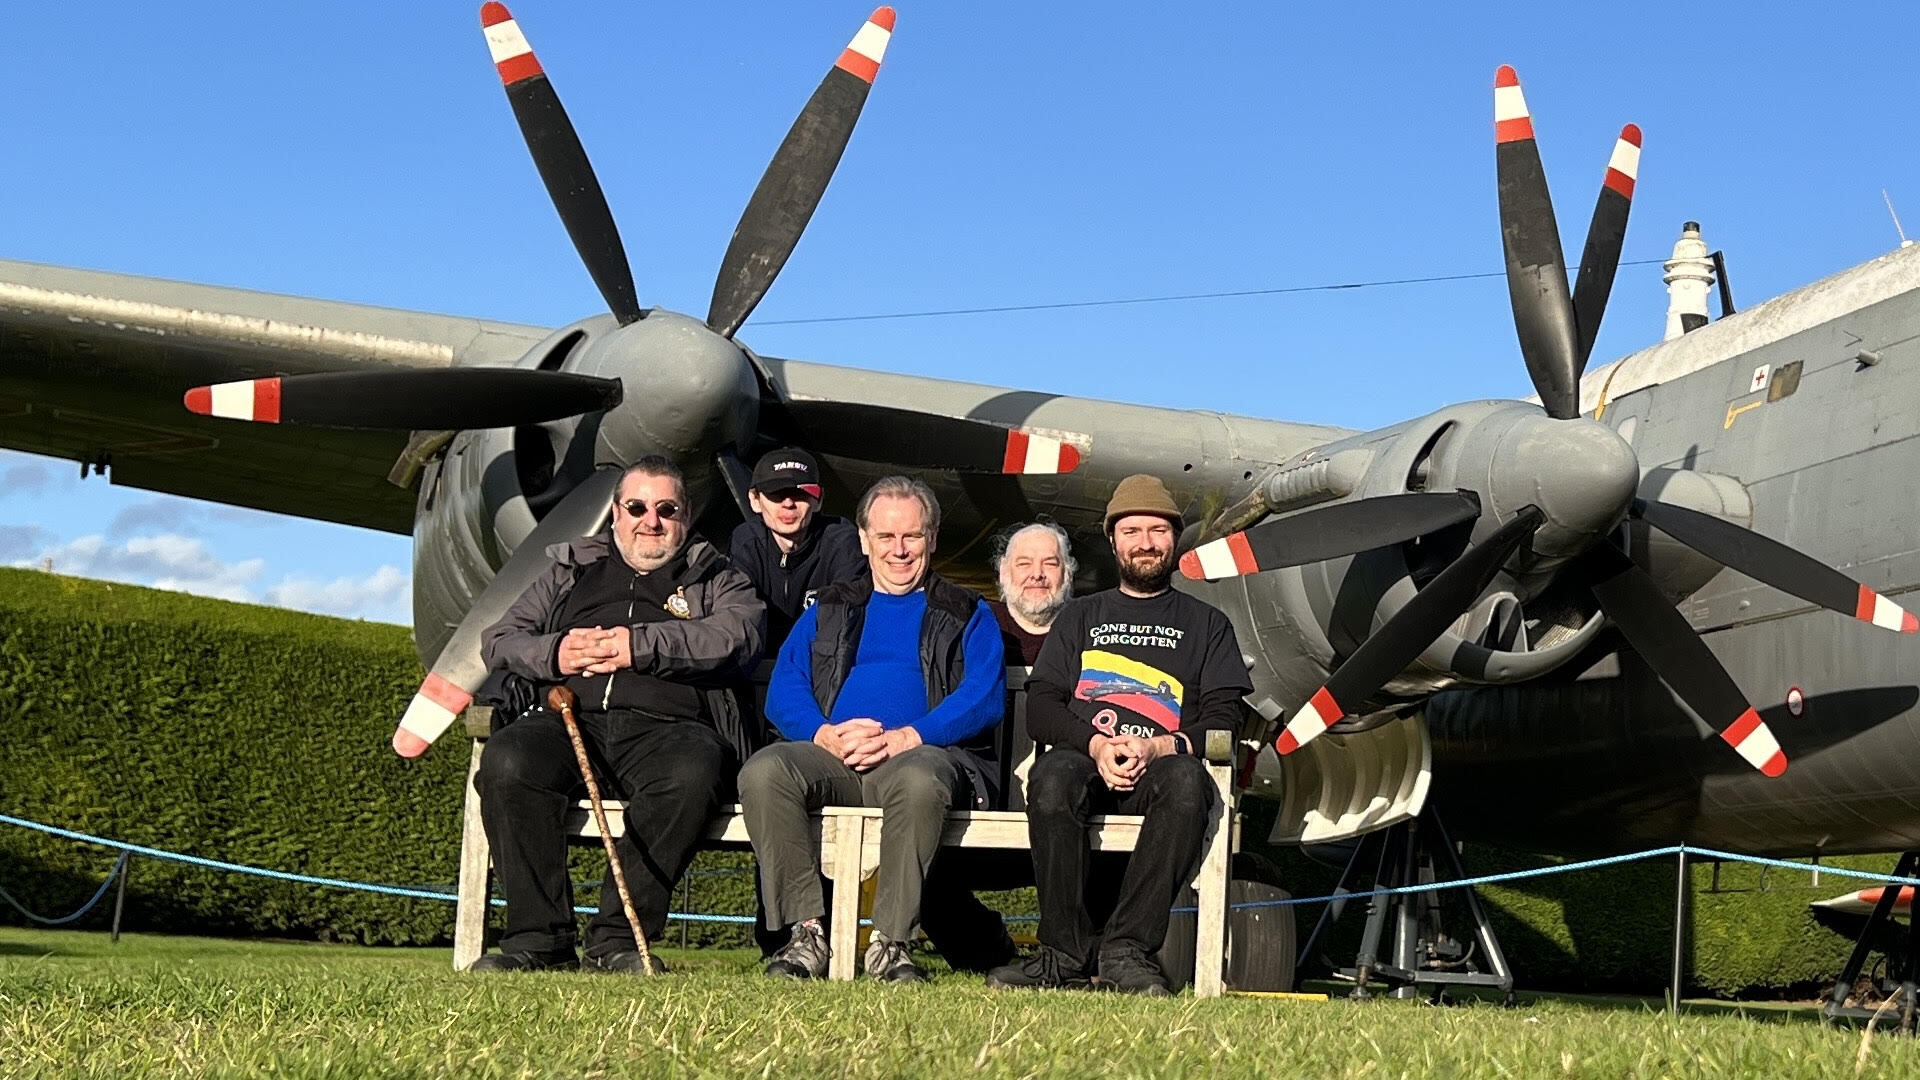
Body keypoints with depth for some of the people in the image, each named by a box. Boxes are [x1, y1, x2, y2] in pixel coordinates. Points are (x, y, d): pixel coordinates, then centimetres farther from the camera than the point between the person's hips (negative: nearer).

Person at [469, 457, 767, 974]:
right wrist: (552, 654, -2)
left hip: (667, 727, -2)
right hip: (567, 719, 2)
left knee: (694, 771, -37)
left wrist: (641, 645, -11)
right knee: (507, 761, -31)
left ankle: (617, 938, -32)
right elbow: (499, 639, 22)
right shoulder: (572, 570, 31)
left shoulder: (716, 578, 24)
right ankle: (539, 939, -27)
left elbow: (740, 635, 1)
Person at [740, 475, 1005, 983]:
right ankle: (808, 934, -26)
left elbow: (985, 698, 1)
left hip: (923, 754, -3)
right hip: (830, 756, 3)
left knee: (918, 778, -39)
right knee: (763, 771, -29)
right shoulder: (829, 611, 26)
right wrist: (826, 734, -10)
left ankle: (890, 943, -31)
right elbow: (784, 692, 13)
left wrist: (908, 737, -15)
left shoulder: (967, 615, 19)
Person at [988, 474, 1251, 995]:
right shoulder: (1080, 616, 27)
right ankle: (1064, 954, -33)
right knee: (1053, 774, -37)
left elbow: (1223, 720, 9)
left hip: (1160, 767, -1)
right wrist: (1096, 744, -8)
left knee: (1187, 779, -38)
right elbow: (1040, 707, 13)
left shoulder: (1206, 624, 23)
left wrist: (1160, 747, -11)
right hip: (1085, 760, 1)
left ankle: (1126, 947, -37)